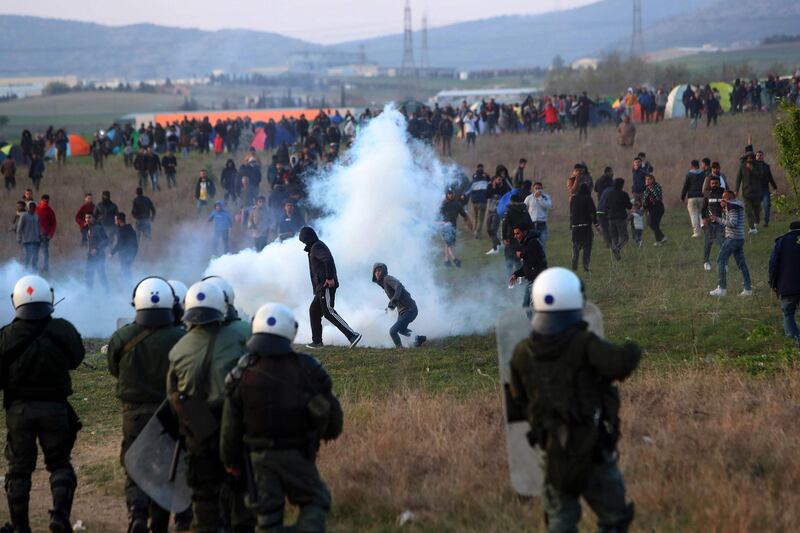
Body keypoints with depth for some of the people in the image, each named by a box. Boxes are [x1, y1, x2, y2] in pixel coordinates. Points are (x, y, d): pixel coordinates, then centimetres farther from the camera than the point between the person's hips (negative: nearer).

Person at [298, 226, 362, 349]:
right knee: (314, 311, 15)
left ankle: (352, 334, -23)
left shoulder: (316, 247, -9)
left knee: (329, 312, -16)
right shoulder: (318, 246, 22)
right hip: (322, 287, 11)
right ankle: (317, 341, 18)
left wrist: (329, 278, -25)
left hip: (326, 285, -11)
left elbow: (328, 259, -25)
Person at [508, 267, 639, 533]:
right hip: (593, 453, -4)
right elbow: (621, 363, -32)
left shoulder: (522, 353, -2)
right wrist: (631, 351, -9)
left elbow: (518, 404, 9)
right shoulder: (584, 345, -17)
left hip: (554, 455, 4)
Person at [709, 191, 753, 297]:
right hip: (739, 238, 10)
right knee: (741, 263, 10)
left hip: (732, 238, -10)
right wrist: (723, 209, 12)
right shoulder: (736, 206, 19)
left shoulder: (732, 206, -11)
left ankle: (722, 288, -11)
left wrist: (718, 220, -13)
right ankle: (748, 289, 10)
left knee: (721, 260, -8)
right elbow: (727, 221, 21)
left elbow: (733, 222, -19)